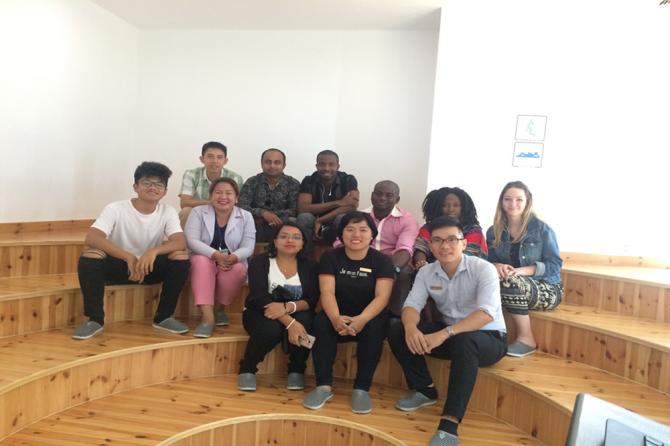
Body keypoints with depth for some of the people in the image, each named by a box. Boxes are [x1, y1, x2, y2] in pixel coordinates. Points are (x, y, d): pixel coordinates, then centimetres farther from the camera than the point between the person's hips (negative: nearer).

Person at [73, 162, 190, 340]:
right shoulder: (115, 209, -17)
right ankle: (95, 319, -15)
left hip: (150, 267, 2)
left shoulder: (168, 212, -10)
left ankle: (164, 317, -8)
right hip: (119, 265, -1)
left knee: (181, 257, -24)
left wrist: (154, 251, -43)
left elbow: (180, 242, -23)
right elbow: (91, 238, -30)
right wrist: (129, 257, -40)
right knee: (89, 255, -30)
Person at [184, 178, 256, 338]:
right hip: (204, 261, 0)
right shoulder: (198, 212, -1)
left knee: (238, 269, -32)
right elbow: (192, 241, -14)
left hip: (233, 263, 1)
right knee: (201, 262, -34)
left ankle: (220, 309, -5)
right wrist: (216, 255, -31)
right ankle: (208, 317, -36)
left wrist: (233, 258, -30)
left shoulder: (246, 216, 0)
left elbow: (248, 247, -7)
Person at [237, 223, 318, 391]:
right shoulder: (259, 262, -10)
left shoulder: (309, 266, -2)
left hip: (296, 314, 2)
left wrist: (288, 307, -34)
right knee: (272, 328, -35)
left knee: (304, 322, -32)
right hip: (259, 313, -2)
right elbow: (260, 297, -23)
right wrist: (289, 322, -36)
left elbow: (311, 301, -12)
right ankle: (247, 368, -6)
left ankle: (297, 370, -6)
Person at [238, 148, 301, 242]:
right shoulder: (252, 182, 5)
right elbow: (241, 207, -5)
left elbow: (294, 210, -5)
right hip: (256, 228, 0)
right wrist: (262, 212, -25)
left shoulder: (293, 184, 4)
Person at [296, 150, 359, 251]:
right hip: (315, 225, 1)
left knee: (343, 218, -32)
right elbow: (302, 208, -21)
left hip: (337, 227, -1)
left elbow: (352, 206, -24)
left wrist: (320, 220, -28)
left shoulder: (348, 180, -9)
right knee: (304, 217, -29)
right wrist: (338, 203, -25)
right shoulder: (308, 181, -7)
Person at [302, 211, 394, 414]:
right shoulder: (330, 257, -2)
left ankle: (362, 388, -21)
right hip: (339, 316, 1)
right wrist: (336, 318, -36)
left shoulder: (382, 261, -5)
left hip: (369, 317, -1)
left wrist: (362, 319, -37)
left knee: (374, 328, -33)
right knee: (321, 322, -30)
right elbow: (327, 292, -14)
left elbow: (382, 296, -17)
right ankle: (324, 386, -21)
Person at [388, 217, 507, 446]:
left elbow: (486, 314, -31)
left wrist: (444, 334, -42)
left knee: (463, 341, -40)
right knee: (397, 331, -13)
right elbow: (412, 305, -11)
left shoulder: (483, 269, -19)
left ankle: (450, 424, -35)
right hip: (449, 334, 5)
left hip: (488, 338, -5)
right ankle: (425, 390, 4)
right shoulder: (426, 272, -4)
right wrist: (410, 327, -36)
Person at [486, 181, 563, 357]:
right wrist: (496, 266, -22)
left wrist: (523, 271, -26)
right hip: (516, 286, 3)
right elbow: (488, 261, 4)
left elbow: (555, 264, -10)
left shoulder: (541, 229, -7)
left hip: (547, 289, -3)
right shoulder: (494, 231, 4)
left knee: (510, 282, -35)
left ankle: (527, 339, -17)